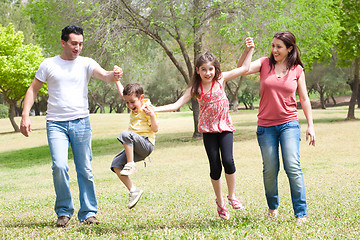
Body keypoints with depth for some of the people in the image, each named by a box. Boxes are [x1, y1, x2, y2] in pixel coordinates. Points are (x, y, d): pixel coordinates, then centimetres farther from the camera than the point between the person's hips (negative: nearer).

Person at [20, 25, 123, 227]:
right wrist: (25, 116, -1)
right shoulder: (49, 64, 5)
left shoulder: (86, 64, 4)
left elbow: (104, 75, -14)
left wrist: (114, 75, -38)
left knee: (85, 170, 3)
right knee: (59, 166, -15)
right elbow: (33, 90, 10)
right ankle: (64, 212, 2)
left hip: (81, 122, 1)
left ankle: (88, 213, 14)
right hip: (56, 124, -1)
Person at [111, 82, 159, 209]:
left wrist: (152, 115, -28)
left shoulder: (147, 109, -5)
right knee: (116, 165, -7)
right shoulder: (134, 107, 20)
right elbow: (122, 93, 35)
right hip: (134, 148, 9)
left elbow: (155, 129, -12)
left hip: (146, 144, -9)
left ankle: (130, 164, -28)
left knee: (125, 134, -34)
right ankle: (133, 190, -8)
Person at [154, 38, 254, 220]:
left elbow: (244, 69, 4)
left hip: (224, 127, 0)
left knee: (228, 161, -17)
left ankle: (232, 196, 4)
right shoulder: (195, 88, -1)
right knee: (215, 167, -1)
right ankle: (220, 202, 17)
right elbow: (176, 105, -2)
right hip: (208, 130, 0)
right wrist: (154, 109, -12)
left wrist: (249, 49, -1)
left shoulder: (221, 79, -1)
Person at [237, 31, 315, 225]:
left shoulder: (297, 70, 3)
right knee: (270, 169, 4)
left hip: (289, 124, -1)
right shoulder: (264, 63, 4)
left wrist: (310, 125, 4)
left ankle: (301, 213, -7)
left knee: (293, 166, -13)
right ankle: (272, 207, 28)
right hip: (266, 125, 1)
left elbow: (304, 99, 7)